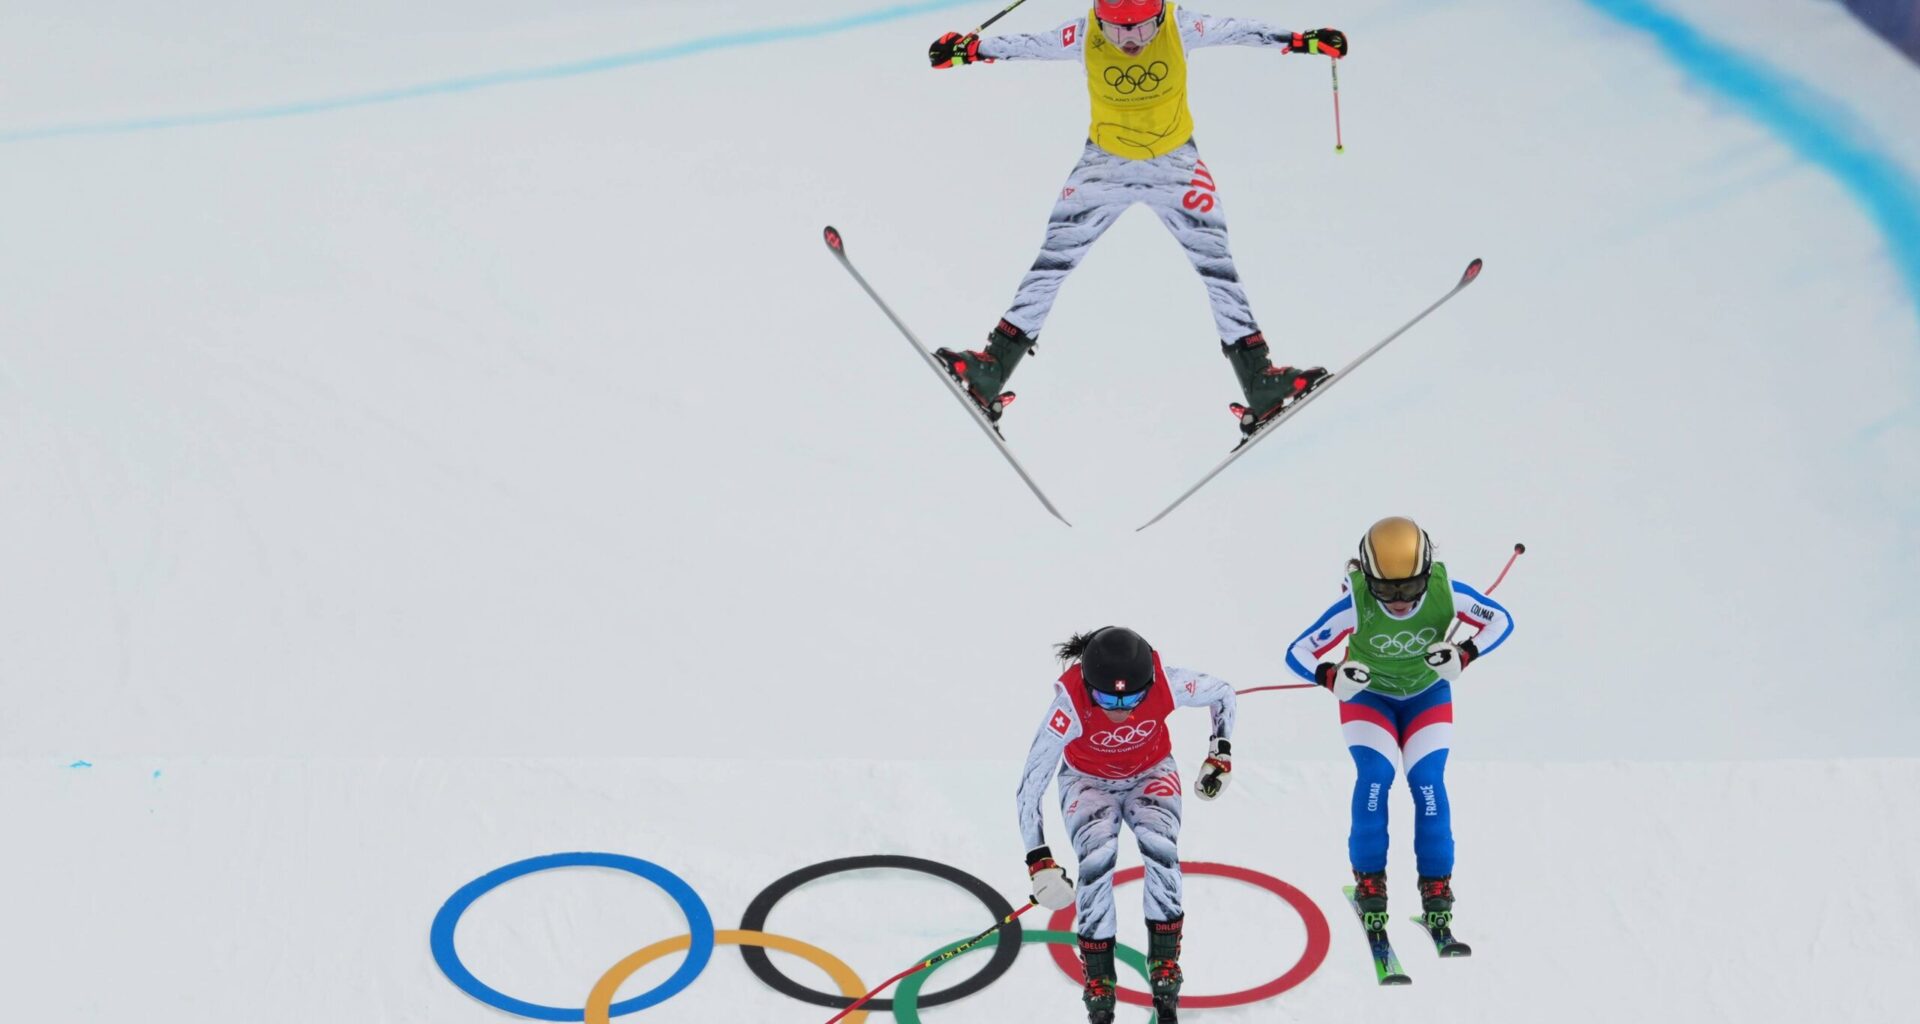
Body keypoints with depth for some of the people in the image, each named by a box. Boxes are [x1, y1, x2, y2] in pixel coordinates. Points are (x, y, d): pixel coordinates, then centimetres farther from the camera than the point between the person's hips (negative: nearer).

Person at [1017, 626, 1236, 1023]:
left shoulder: (1166, 685, -33)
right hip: (1088, 780, -1)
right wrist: (1039, 860, -37)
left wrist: (1221, 752, -9)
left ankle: (1165, 971, -11)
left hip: (1151, 773, 1)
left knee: (1160, 845, -28)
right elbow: (1030, 786, -33)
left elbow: (1222, 693, -9)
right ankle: (1098, 988, -13)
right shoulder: (1070, 702, -38)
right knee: (1097, 859, -28)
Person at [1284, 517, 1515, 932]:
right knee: (1374, 778, -20)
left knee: (1428, 783, -13)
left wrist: (1464, 655, -36)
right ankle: (1369, 880, -5)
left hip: (1428, 695, 1)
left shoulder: (1446, 593, -30)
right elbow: (1298, 652, -31)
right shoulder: (1355, 605, -35)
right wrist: (1332, 677, -52)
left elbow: (1501, 621, -18)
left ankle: (1436, 886, 0)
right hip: (1368, 696, -1)